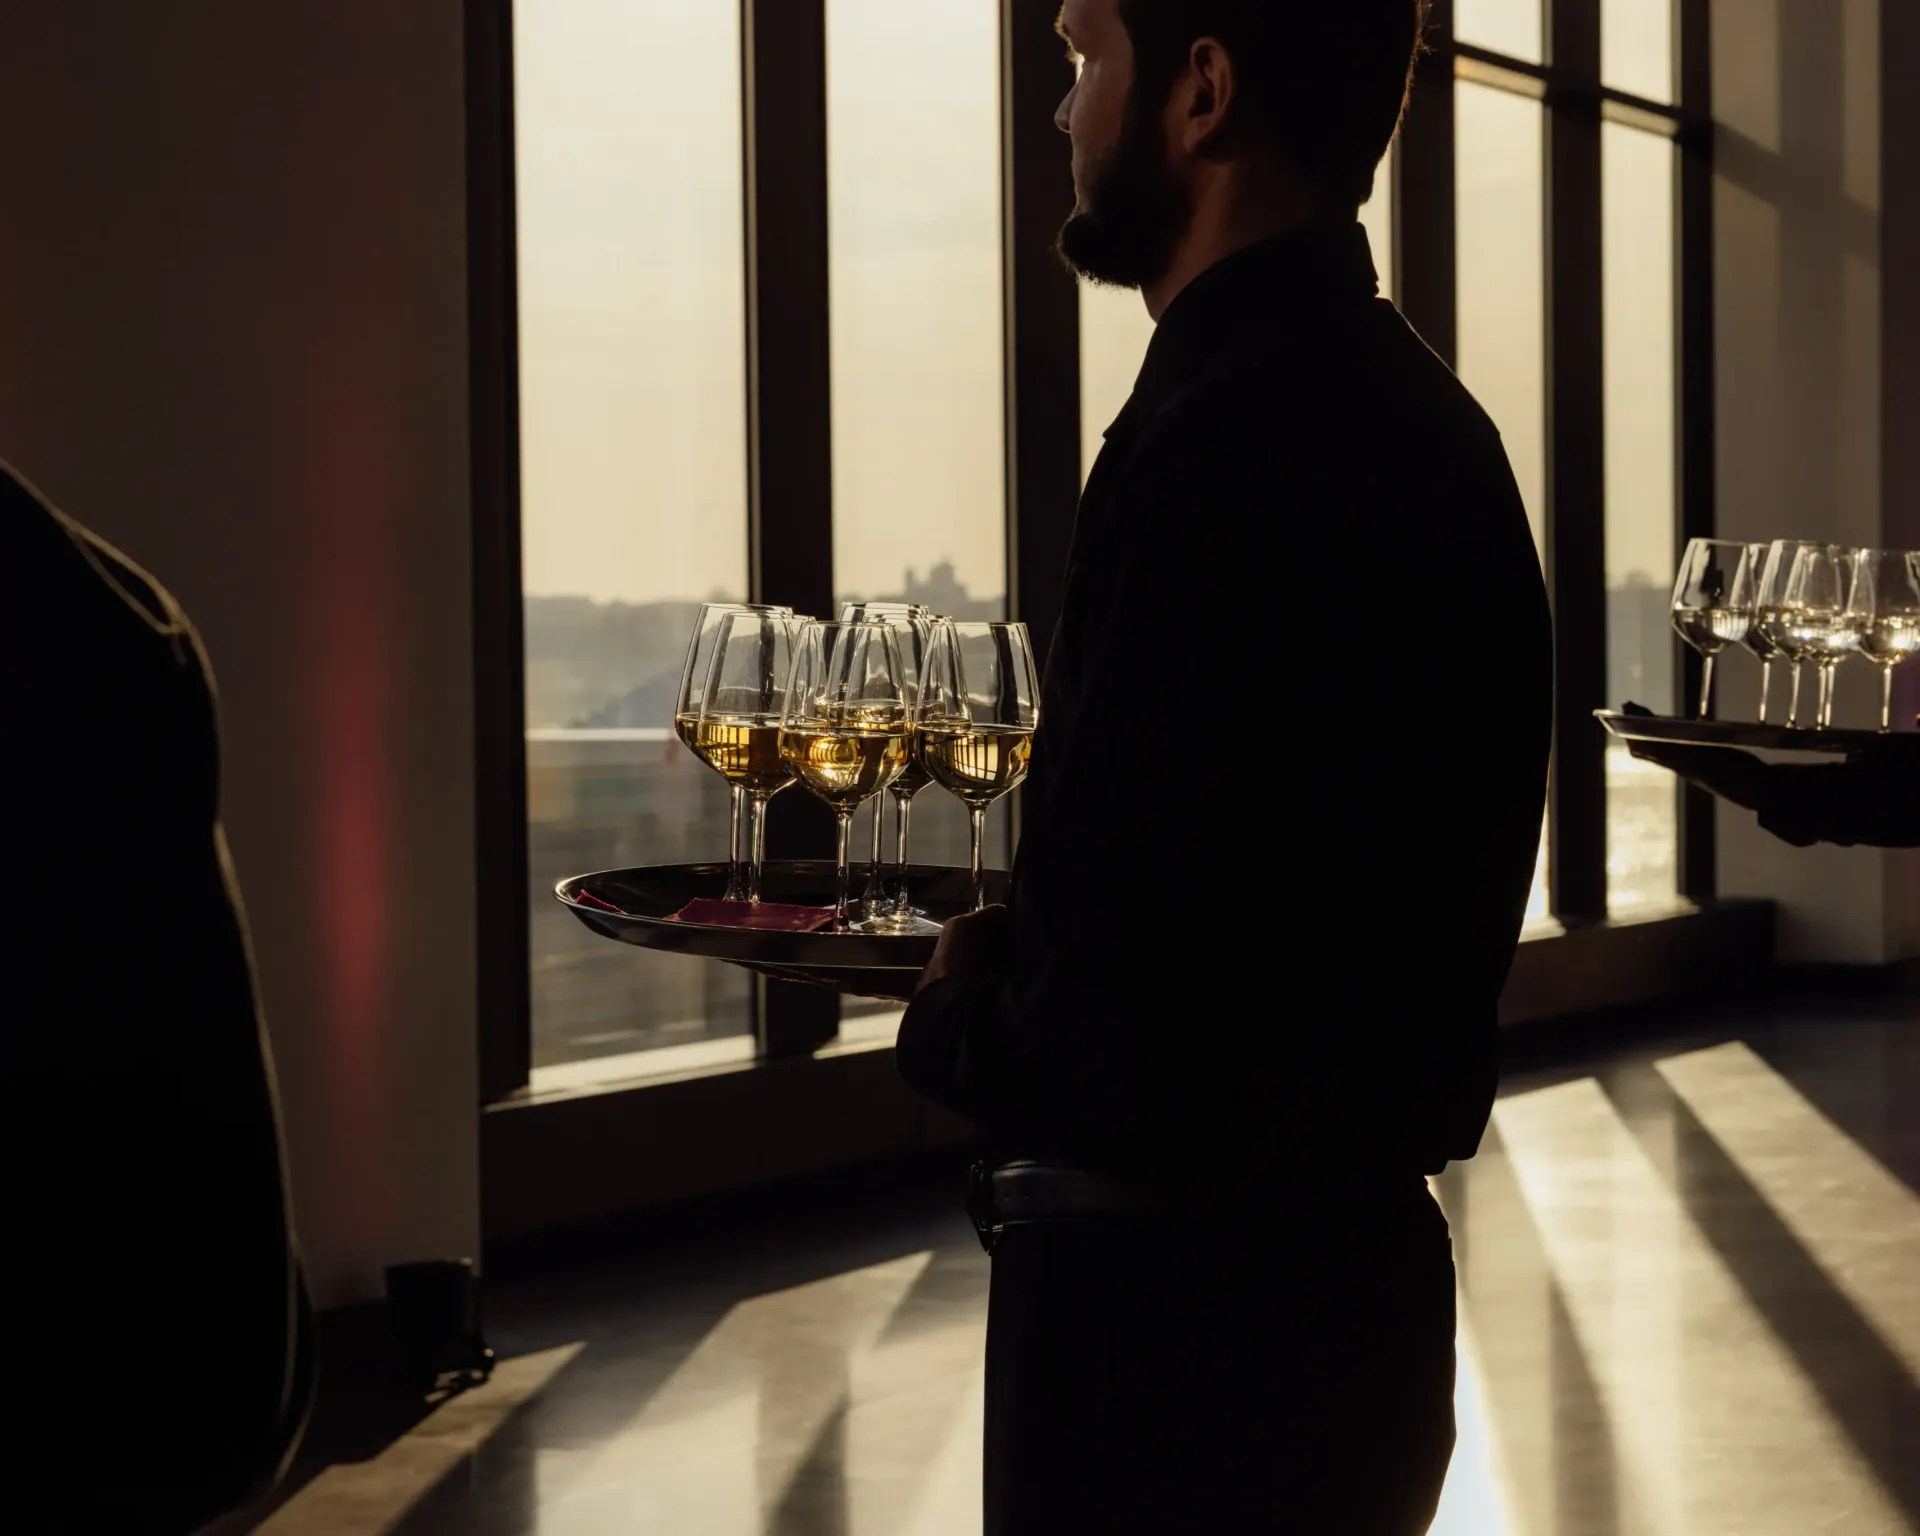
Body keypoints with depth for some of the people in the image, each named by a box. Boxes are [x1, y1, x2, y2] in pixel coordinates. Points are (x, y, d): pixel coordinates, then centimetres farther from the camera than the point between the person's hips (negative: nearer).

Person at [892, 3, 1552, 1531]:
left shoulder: (1228, 444, -24)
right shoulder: (1415, 414, 9)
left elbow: (1129, 1047, -27)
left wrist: (954, 1020, -7)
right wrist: (1022, 962, 10)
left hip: (1192, 1325, -9)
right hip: (1357, 1272, 9)